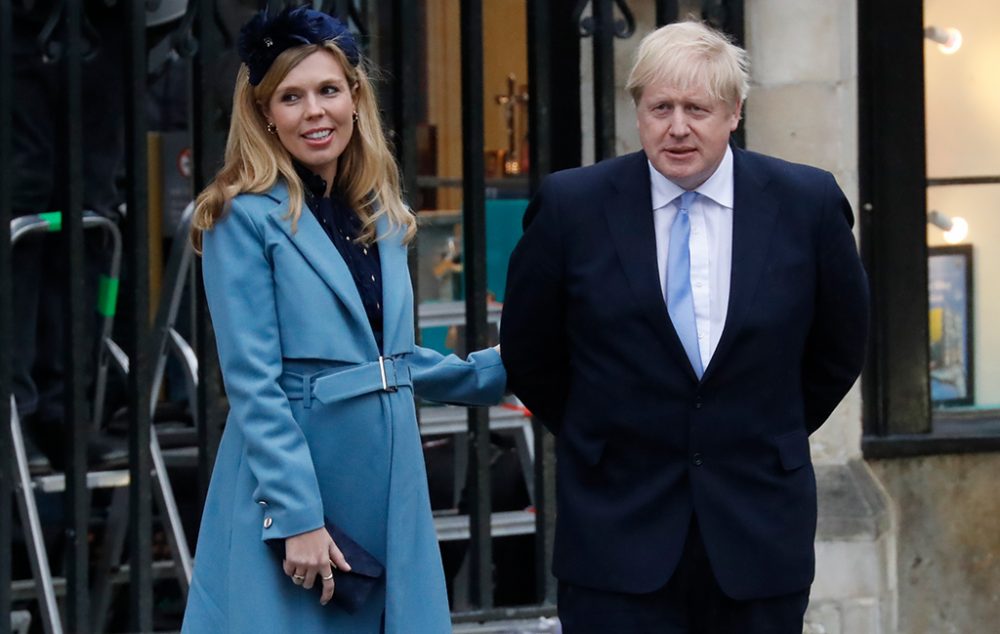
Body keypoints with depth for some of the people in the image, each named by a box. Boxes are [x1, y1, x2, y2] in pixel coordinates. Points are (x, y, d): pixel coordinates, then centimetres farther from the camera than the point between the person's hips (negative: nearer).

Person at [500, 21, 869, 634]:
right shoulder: (572, 205, -4)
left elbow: (839, 348, 12)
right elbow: (528, 352, 8)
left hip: (761, 530, 1)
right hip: (618, 531, -1)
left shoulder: (807, 204, -1)